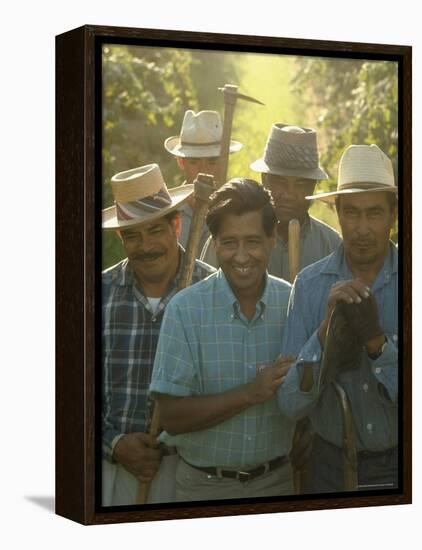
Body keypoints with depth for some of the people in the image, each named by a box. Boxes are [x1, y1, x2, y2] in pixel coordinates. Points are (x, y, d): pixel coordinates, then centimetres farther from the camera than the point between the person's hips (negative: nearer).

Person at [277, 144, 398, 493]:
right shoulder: (310, 285, -7)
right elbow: (290, 405, -11)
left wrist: (376, 341, -25)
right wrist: (327, 329, -21)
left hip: (398, 464, 0)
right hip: (332, 465, 0)